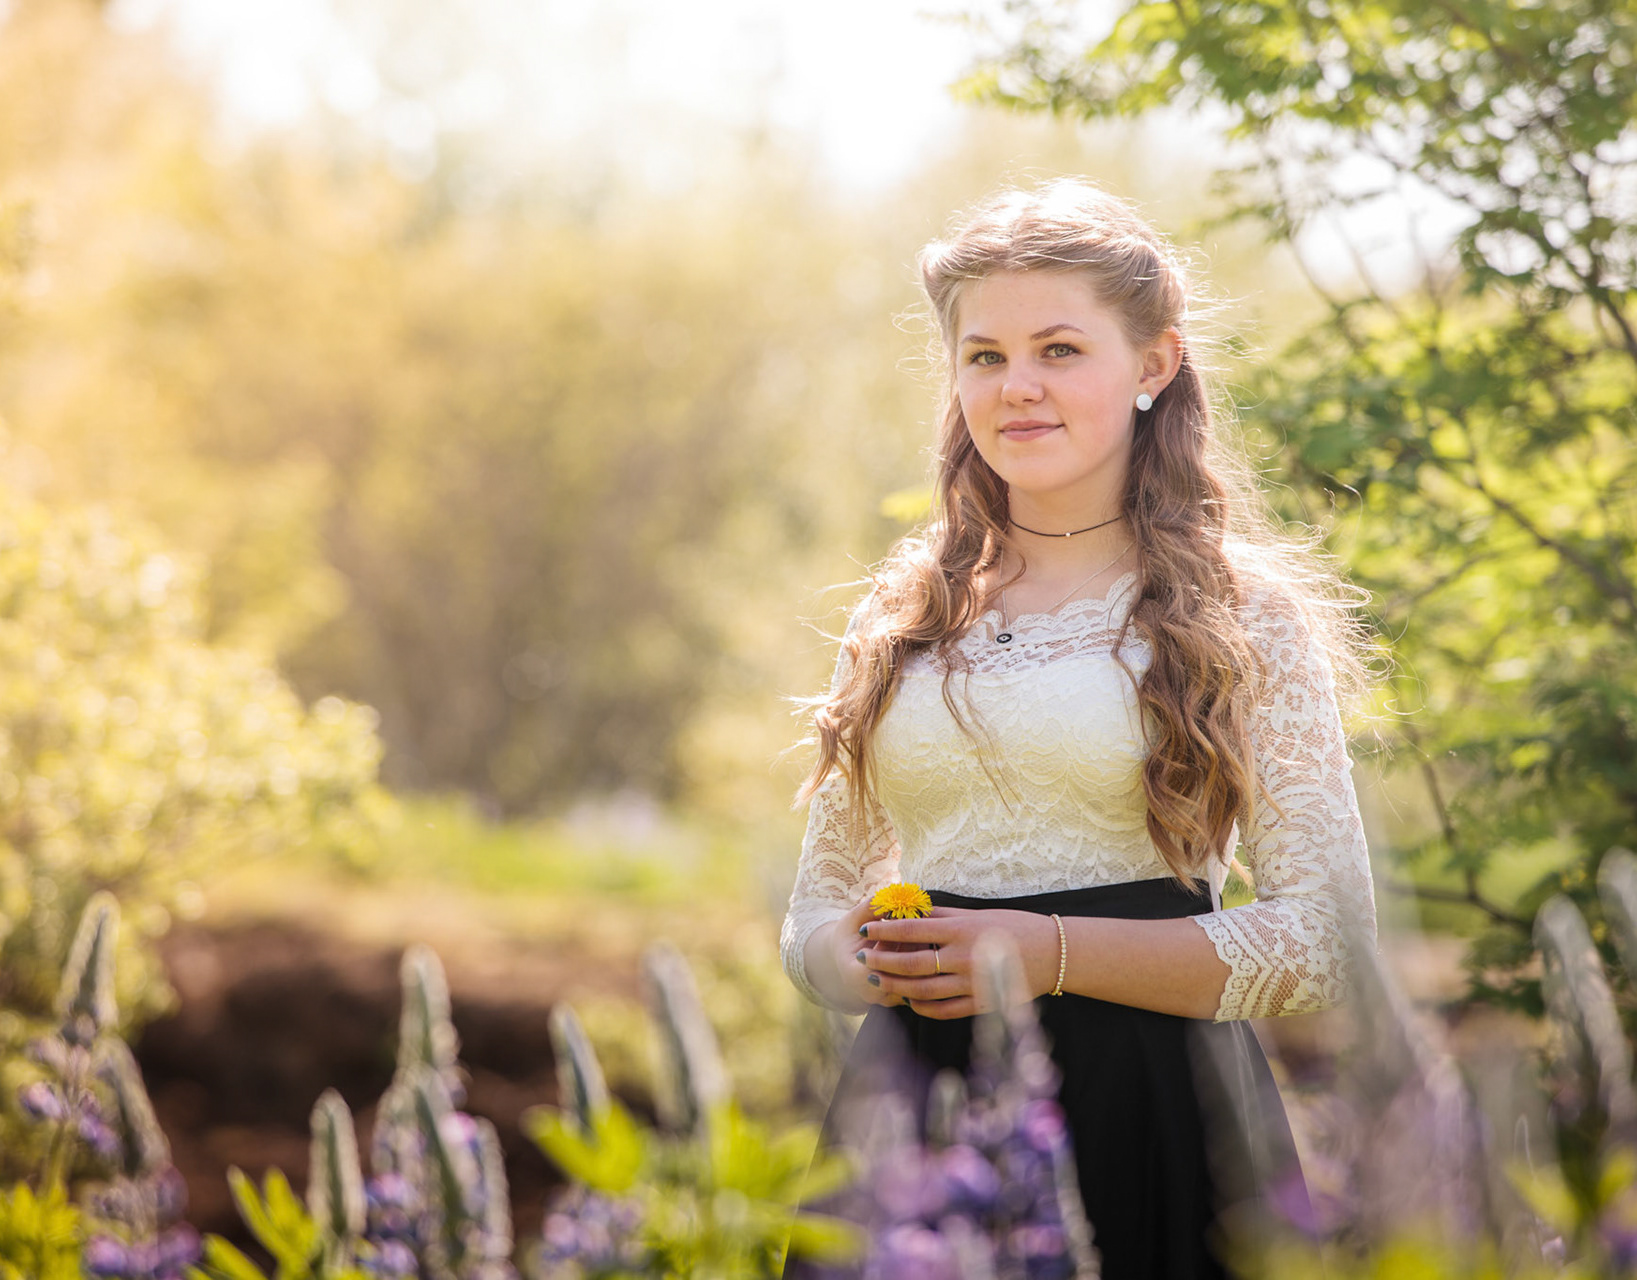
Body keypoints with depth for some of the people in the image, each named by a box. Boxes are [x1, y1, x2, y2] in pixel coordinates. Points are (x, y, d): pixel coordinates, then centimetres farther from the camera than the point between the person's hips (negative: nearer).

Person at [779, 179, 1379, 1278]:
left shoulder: (1242, 613, -1)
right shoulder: (903, 621, 11)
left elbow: (1328, 940, -7)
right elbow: (817, 911, 16)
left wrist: (1052, 953, -16)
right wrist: (869, 960, -9)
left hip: (1147, 1114, -3)